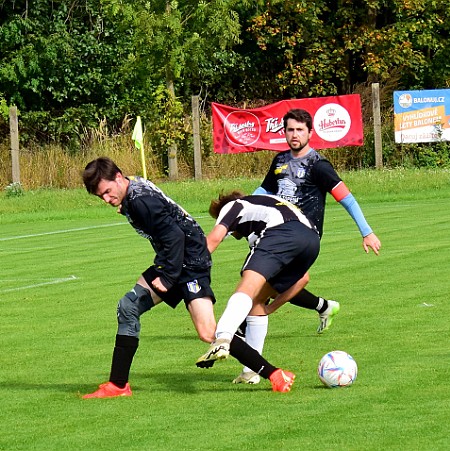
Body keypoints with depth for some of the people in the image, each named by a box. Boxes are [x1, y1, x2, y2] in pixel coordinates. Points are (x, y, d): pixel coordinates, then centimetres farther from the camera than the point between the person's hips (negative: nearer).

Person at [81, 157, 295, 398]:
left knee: (208, 333, -19)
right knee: (128, 308, 6)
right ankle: (118, 385, 12)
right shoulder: (134, 187, 8)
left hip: (190, 262, -11)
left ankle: (273, 375, -12)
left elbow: (173, 235, -25)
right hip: (172, 261, 11)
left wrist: (167, 278, -21)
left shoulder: (140, 200, -22)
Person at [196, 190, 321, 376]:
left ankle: (222, 338, -51)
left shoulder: (231, 206, 29)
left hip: (281, 233, -7)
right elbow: (301, 278, 39)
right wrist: (271, 307, 41)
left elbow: (214, 238, 4)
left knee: (247, 289, -22)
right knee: (258, 299, 19)